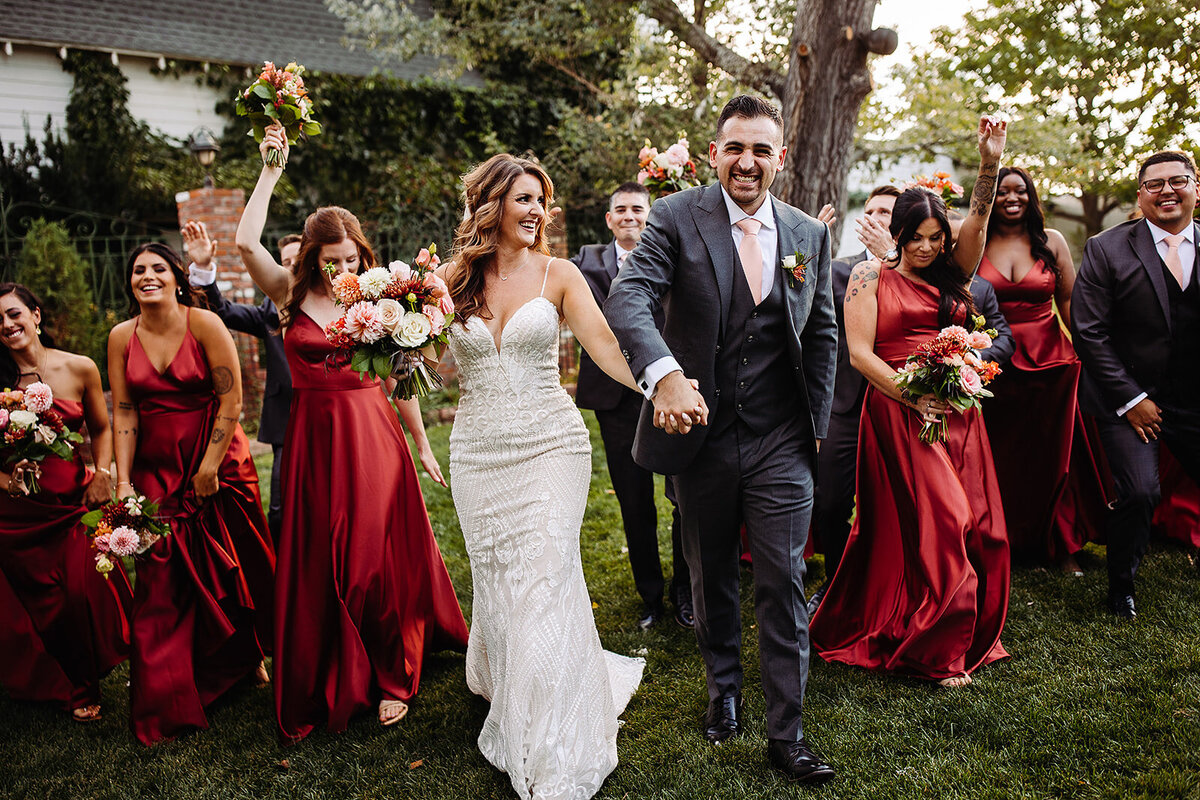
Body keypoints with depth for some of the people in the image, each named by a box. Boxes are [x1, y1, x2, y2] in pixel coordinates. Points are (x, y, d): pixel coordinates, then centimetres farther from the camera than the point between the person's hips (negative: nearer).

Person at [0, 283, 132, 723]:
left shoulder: (79, 369, -2)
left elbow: (101, 429, 10)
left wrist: (103, 474, -3)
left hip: (73, 501, 0)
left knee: (81, 595, -4)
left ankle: (82, 688, 21)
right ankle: (48, 684, 33)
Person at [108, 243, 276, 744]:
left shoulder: (205, 324, -11)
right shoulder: (121, 338, 0)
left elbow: (232, 400, -12)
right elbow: (123, 412, 1)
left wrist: (209, 467, -12)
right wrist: (123, 481, -6)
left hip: (217, 463, -2)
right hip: (155, 471, 3)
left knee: (229, 569, 9)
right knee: (161, 579, 2)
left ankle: (247, 657, 35)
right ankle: (166, 699, 15)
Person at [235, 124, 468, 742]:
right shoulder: (292, 297, 3)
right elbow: (246, 242, -12)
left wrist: (423, 445, 6)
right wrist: (272, 170, -7)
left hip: (373, 438, -1)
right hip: (313, 441, 1)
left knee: (378, 558, 2)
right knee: (318, 565, 9)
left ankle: (391, 678, 18)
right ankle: (325, 685, 25)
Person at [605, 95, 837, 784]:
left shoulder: (810, 235, 4)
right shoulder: (677, 218, -7)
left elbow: (823, 335, 12)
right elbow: (628, 297, -22)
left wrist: (818, 424, 7)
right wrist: (664, 374, -40)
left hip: (782, 443, 1)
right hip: (701, 434, -1)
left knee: (784, 585, 3)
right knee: (712, 577, 17)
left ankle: (788, 734, 18)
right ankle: (725, 687, 43)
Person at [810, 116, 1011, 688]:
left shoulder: (954, 275, 14)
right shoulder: (872, 278, 2)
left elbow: (977, 219, -1)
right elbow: (859, 353, -6)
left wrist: (990, 165, -18)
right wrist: (913, 397, -15)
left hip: (959, 412, 5)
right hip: (899, 413, -5)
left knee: (977, 526, 5)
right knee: (931, 524, -7)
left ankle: (968, 635, 24)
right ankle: (934, 651, 4)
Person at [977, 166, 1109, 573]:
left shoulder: (1051, 242, 4)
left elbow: (1069, 303, 4)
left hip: (1050, 360, 1)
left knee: (1055, 456, 9)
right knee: (999, 457, 6)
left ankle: (1062, 546, 26)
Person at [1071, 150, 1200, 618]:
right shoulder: (1107, 249, -5)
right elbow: (1088, 331, -8)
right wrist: (1130, 399, -11)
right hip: (1129, 398, -3)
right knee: (1139, 491, -14)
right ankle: (1121, 587, 11)